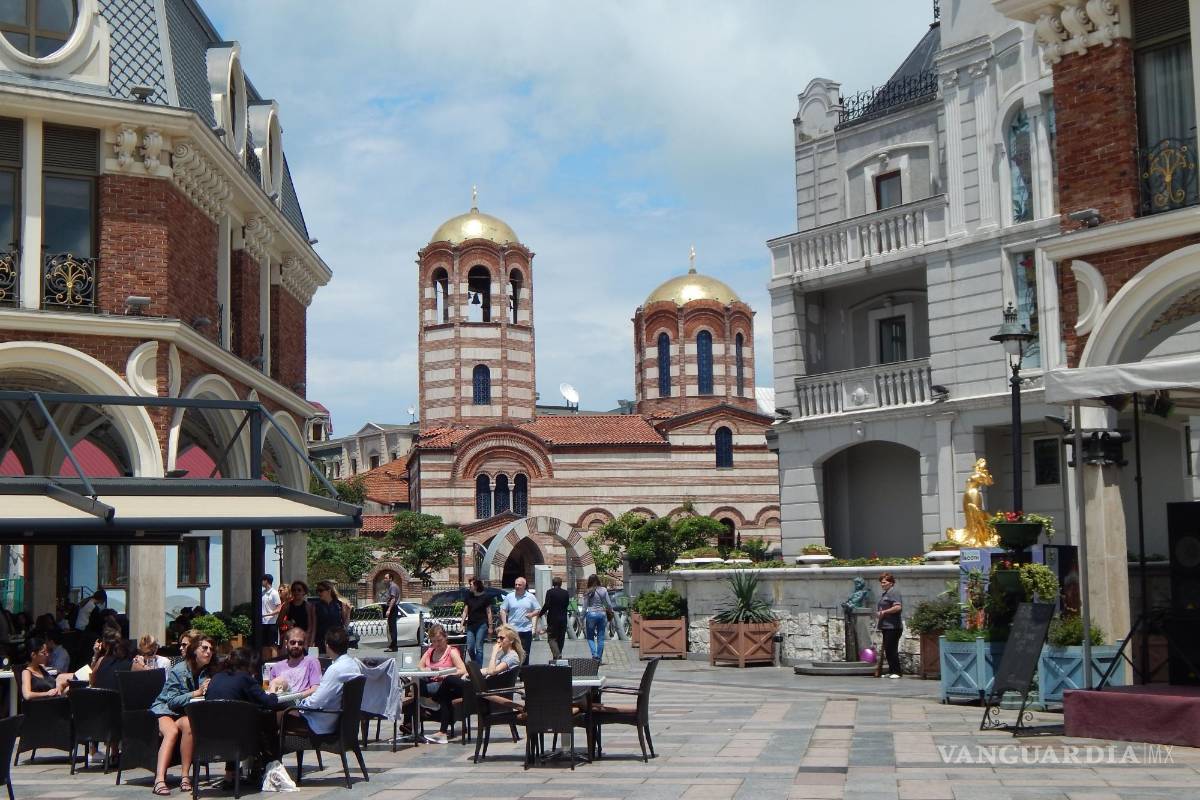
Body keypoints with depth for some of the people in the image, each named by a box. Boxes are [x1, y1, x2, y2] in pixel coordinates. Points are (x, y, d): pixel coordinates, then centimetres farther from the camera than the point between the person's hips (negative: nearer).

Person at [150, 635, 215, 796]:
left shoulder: (209, 672, 4)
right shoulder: (178, 670, -8)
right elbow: (172, 701, -12)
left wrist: (208, 692, -20)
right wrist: (196, 693, -22)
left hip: (186, 714, 3)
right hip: (165, 709, -2)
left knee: (188, 724, -34)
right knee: (172, 731, -35)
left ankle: (185, 776, -33)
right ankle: (160, 779, -47)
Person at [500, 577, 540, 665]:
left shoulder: (531, 597, 5)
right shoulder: (509, 597, 4)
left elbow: (538, 610, 10)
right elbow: (503, 610, 6)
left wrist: (531, 614, -10)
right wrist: (504, 623, -5)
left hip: (526, 629, 1)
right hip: (512, 629, -1)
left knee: (525, 653, 5)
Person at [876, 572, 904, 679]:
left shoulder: (893, 593, -11)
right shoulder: (884, 593, 19)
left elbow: (898, 607, -25)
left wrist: (884, 612, -18)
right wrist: (878, 614, 12)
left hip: (893, 627, -10)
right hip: (886, 626, 10)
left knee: (892, 649, -9)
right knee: (887, 649, 11)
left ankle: (896, 672, -4)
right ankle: (891, 671, 17)